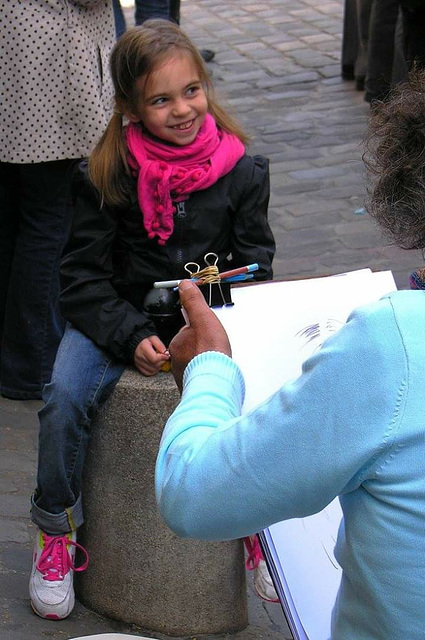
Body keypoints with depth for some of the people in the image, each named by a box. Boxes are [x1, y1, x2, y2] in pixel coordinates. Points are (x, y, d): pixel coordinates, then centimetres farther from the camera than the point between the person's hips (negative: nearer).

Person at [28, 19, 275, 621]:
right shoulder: (104, 175, -6)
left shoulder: (241, 170, -1)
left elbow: (255, 262, 4)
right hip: (118, 319, -1)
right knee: (65, 397, -27)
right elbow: (83, 277, -5)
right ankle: (57, 534, -2)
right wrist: (133, 338, -20)